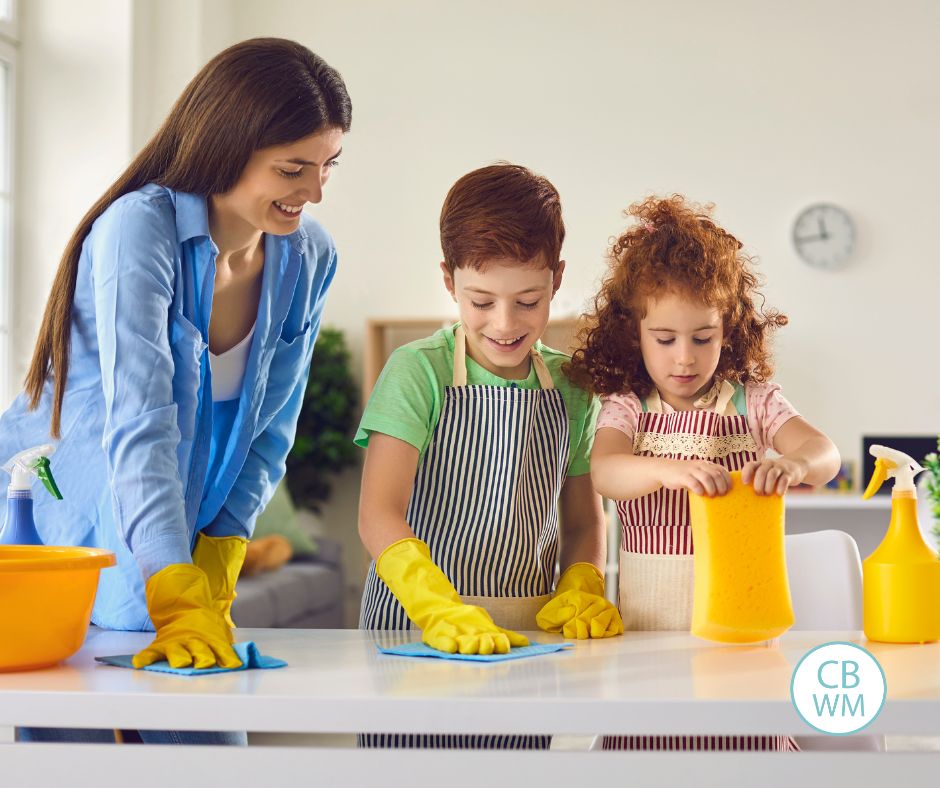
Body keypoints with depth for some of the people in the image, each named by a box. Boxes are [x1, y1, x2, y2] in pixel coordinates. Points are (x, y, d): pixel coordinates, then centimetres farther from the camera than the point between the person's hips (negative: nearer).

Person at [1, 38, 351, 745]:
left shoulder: (309, 258, -5)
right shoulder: (140, 229, -23)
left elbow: (271, 429, 0)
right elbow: (140, 425, -31)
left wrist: (216, 568, -11)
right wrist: (177, 598, -39)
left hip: (182, 548, 5)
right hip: (57, 526, -4)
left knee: (207, 731, 0)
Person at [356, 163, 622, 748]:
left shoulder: (570, 387, 6)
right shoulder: (419, 372, -8)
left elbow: (584, 521, 15)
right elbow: (379, 515, -18)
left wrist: (581, 592, -5)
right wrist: (442, 611, -32)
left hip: (526, 637, 4)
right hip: (415, 626, -4)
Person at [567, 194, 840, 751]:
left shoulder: (755, 402, 4)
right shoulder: (627, 408, 3)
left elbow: (826, 453, -10)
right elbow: (603, 473, -17)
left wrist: (794, 463, -35)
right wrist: (669, 470, -38)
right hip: (648, 628, 0)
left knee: (748, 741, -2)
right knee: (648, 742, 1)